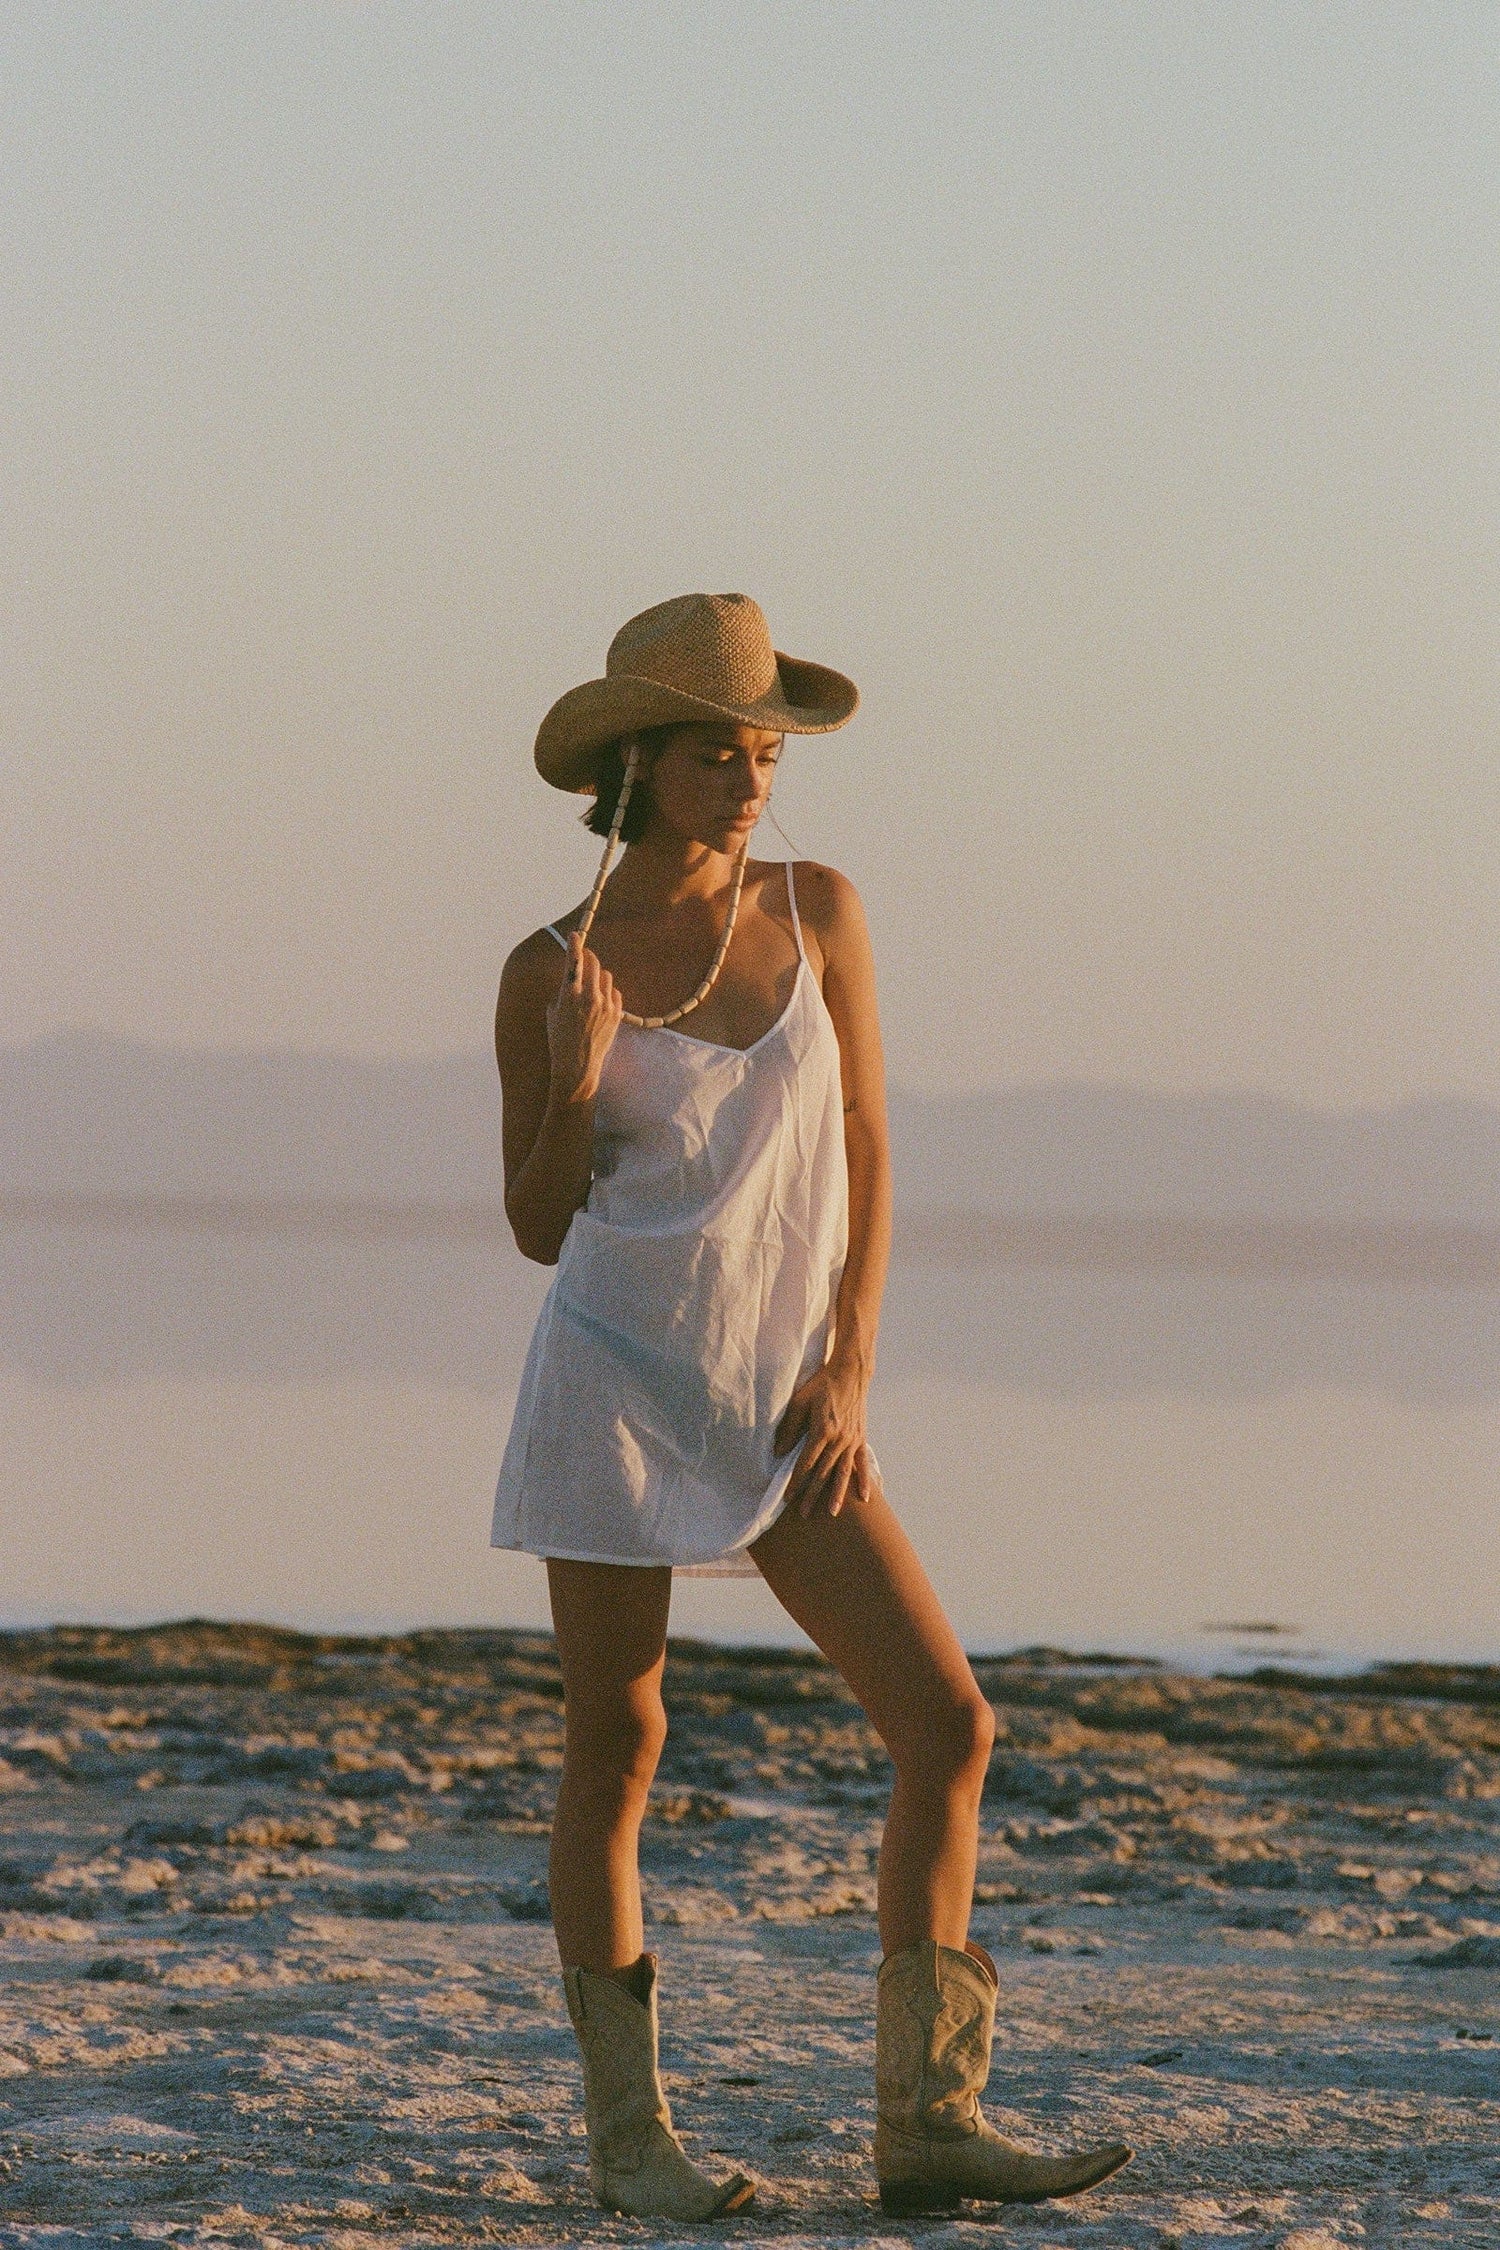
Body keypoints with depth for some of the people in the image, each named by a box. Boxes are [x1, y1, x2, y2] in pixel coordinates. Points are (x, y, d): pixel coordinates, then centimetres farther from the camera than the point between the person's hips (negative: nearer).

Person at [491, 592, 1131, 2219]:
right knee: (615, 1751, 1)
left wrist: (852, 1368, -2)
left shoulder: (816, 913, 3)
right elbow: (539, 1225, 5)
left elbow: (866, 1154, 7)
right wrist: (577, 1080, -13)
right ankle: (626, 2129, 13)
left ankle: (925, 2123, -2)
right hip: (616, 1379, -2)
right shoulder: (553, 974, -2)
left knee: (948, 1728, -7)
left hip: (785, 1405, 3)